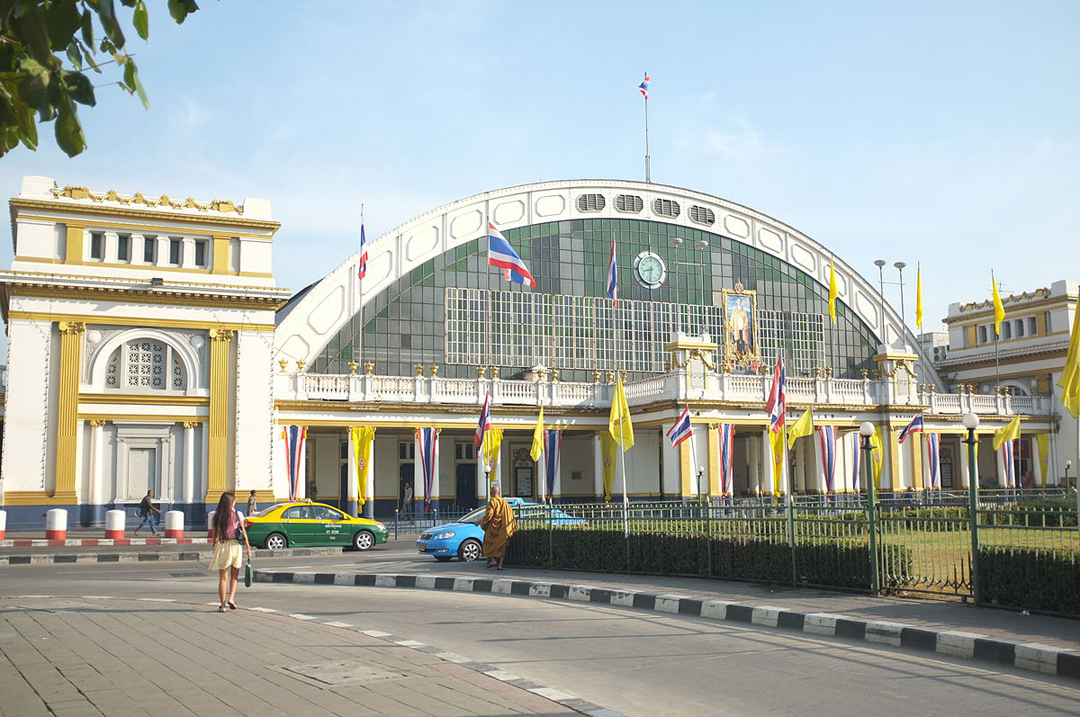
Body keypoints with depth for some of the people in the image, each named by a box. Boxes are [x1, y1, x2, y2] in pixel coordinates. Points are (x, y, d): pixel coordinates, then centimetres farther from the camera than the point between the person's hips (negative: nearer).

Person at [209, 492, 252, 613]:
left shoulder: (217, 516, -1)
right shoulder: (238, 514, -4)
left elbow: (215, 535, 0)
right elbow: (243, 532, -3)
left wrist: (214, 548, 10)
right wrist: (248, 548, 3)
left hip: (222, 546, 1)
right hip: (236, 545, 0)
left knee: (223, 577, 7)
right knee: (234, 575, 18)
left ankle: (223, 605, 8)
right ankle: (231, 598, 2)